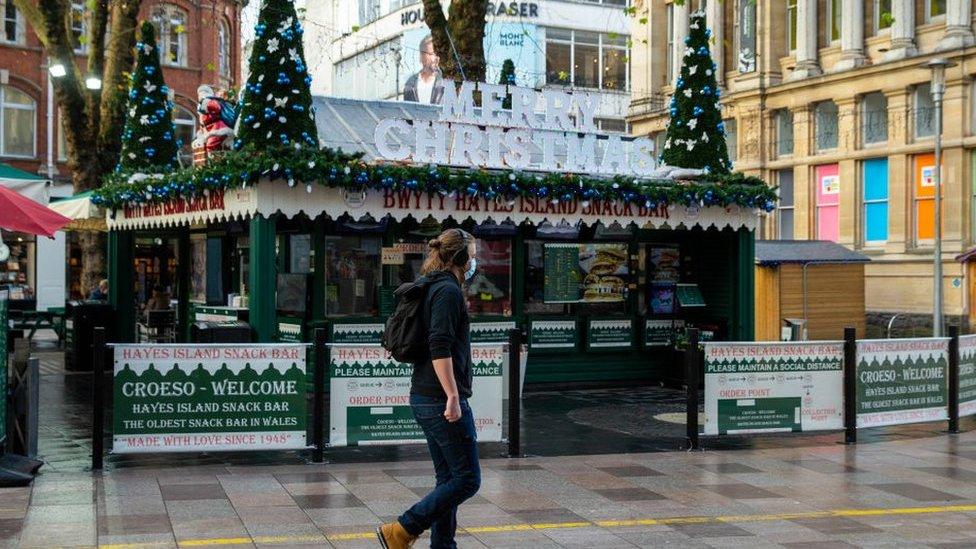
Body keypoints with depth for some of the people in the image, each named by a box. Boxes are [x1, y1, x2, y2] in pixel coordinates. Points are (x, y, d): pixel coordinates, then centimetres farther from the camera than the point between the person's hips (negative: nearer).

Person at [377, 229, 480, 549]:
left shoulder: (433, 288, 17)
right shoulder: (448, 291, -13)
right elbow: (440, 348, -22)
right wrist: (453, 397, -22)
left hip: (425, 399, 10)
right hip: (442, 399, -10)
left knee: (448, 478, 13)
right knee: (467, 478, -5)